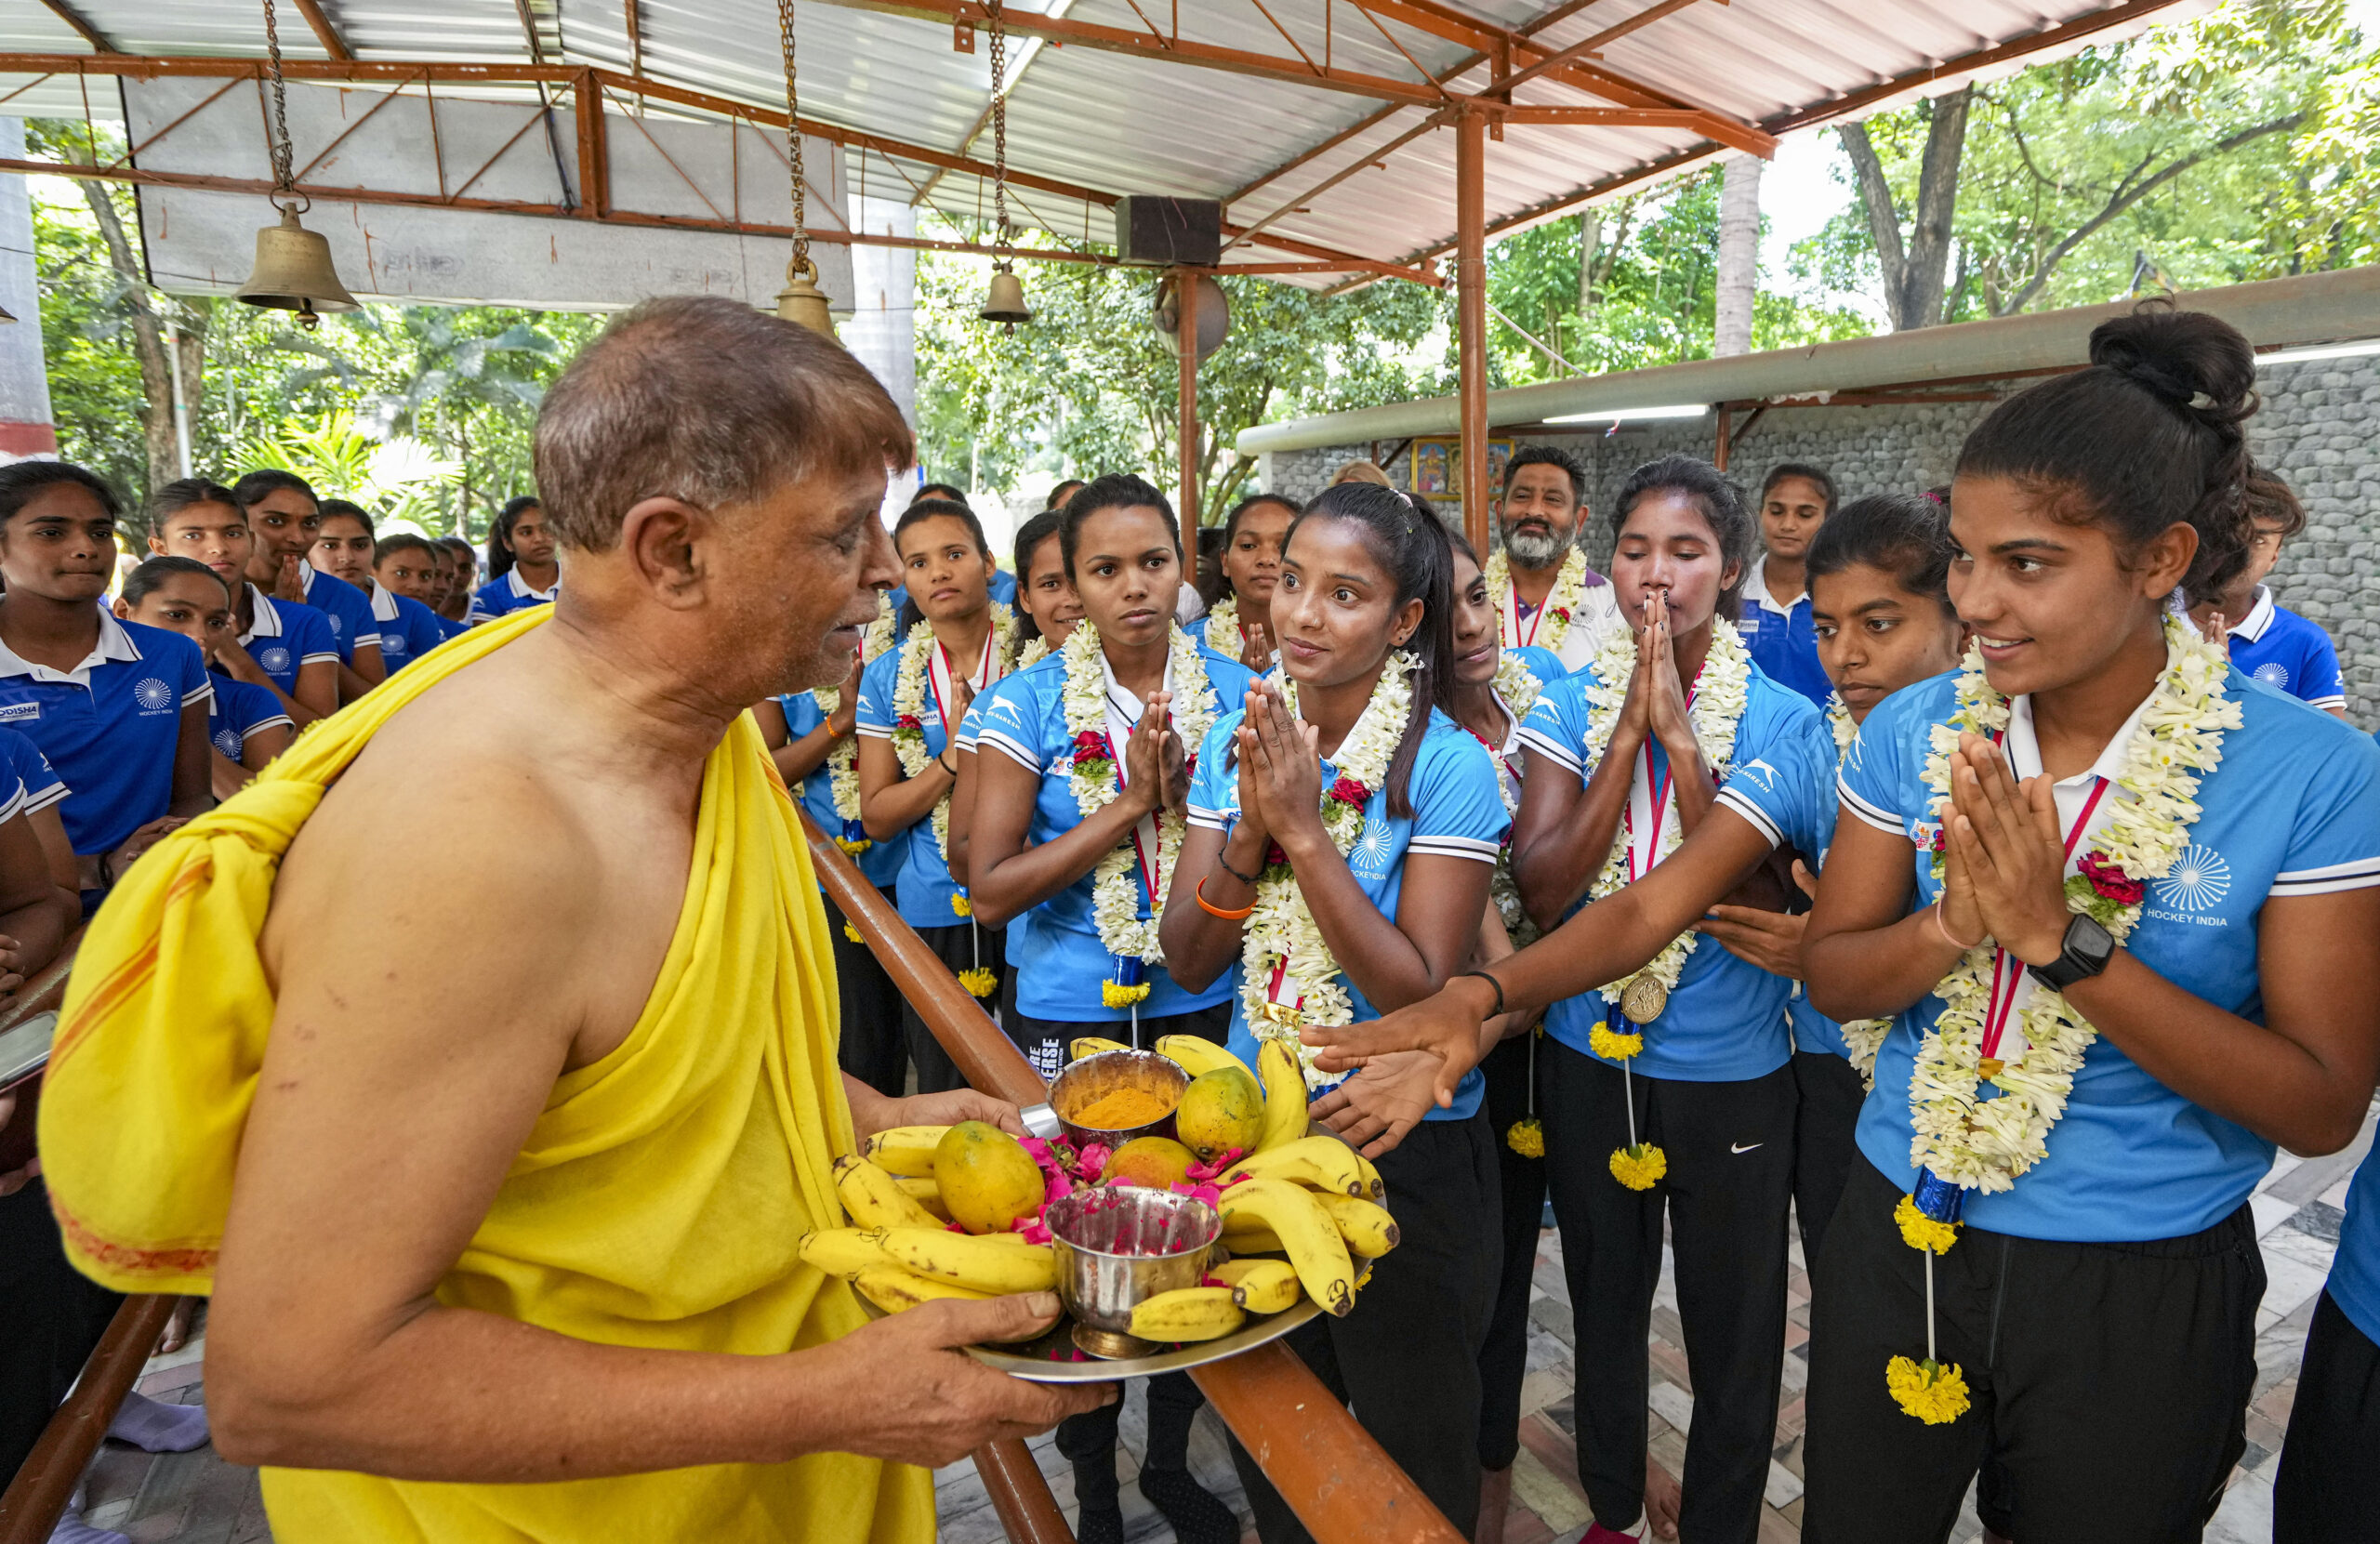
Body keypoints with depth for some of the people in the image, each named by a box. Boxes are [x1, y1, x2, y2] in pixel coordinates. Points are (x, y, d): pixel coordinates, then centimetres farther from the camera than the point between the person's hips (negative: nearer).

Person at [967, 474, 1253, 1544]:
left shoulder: (1233, 693, -1)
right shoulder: (1027, 704, -8)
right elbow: (991, 887, -13)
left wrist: (1186, 793, -17)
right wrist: (1128, 805, -18)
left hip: (1203, 1009, 2)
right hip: (1066, 1018, -2)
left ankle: (1172, 1458, 40)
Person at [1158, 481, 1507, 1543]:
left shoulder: (1446, 767, -17)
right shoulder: (1238, 739, -3)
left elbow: (1422, 991, -21)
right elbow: (1188, 961, -4)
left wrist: (1303, 828, -26)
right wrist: (1250, 829, -20)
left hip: (1404, 1147, -4)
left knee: (1412, 1456, 18)